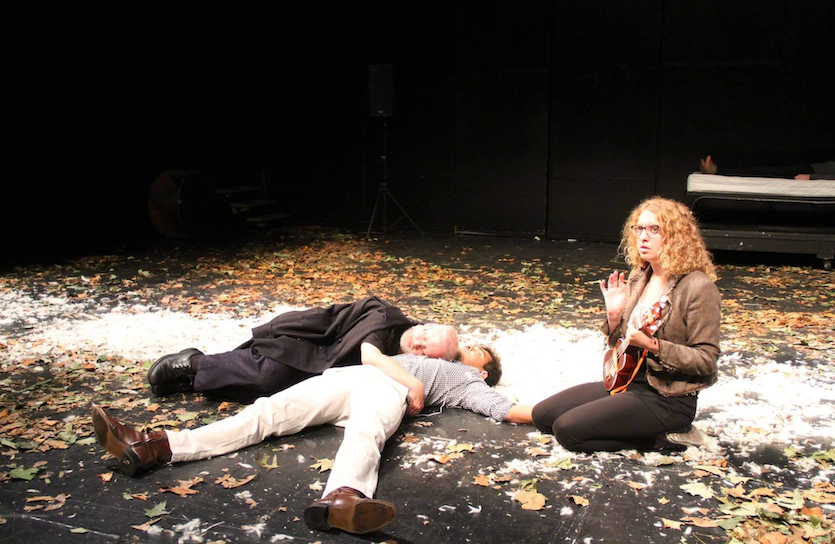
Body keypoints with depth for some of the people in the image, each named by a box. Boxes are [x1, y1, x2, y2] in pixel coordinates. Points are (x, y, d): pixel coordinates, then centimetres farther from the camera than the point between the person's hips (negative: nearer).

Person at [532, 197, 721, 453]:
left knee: (567, 429, -19)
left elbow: (706, 360, -17)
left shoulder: (697, 287, -16)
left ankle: (663, 438, -2)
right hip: (628, 381, 8)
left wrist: (653, 345, -28)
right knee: (543, 415, 4)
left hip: (668, 399, -8)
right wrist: (614, 316, -7)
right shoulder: (639, 278, 6)